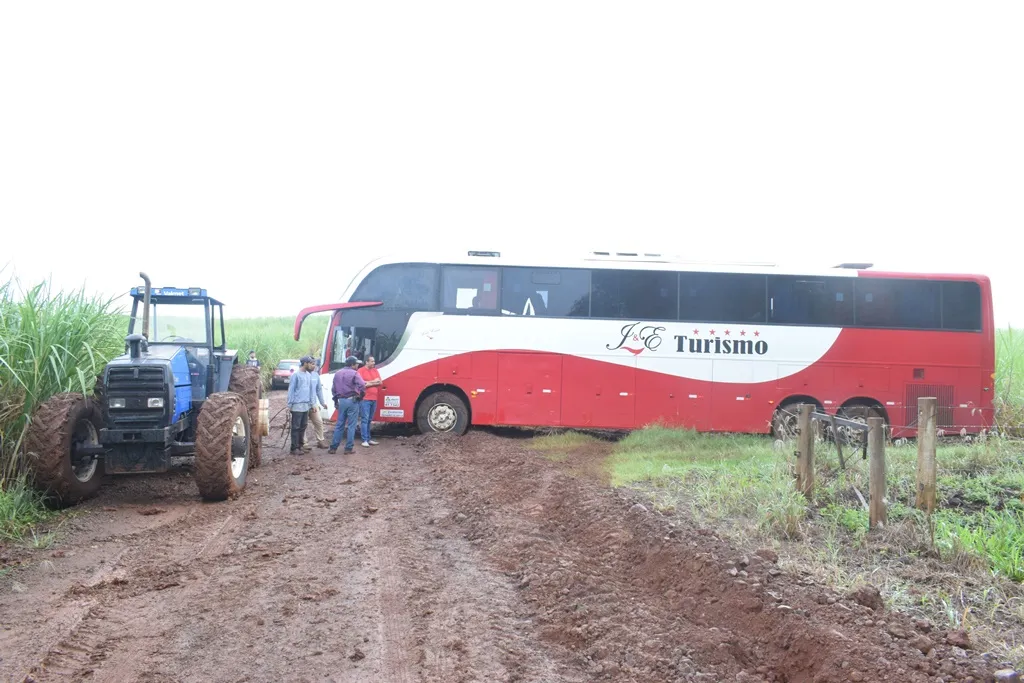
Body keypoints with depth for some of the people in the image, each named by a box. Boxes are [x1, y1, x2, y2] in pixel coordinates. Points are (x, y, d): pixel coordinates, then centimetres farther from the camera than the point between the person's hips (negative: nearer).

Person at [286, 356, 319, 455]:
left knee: (303, 426, 11)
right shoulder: (296, 375, -9)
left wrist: (312, 403, 14)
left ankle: (300, 445, 20)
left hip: (306, 405, 7)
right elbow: (291, 390, -8)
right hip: (297, 406, -7)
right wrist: (290, 405, -10)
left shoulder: (309, 375, 11)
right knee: (296, 427, -3)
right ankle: (294, 448, 0)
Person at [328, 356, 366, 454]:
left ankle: (333, 447, 11)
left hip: (341, 401, 5)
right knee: (351, 426, 1)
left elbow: (333, 388, 14)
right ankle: (349, 448, 2)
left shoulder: (337, 374, 11)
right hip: (352, 401, -5)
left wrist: (336, 400, 22)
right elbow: (362, 385, -22)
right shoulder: (354, 373, -9)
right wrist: (360, 395, -5)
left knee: (339, 425, 11)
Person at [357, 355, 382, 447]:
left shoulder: (376, 371, 14)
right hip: (365, 399, -6)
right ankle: (365, 440, -8)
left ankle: (368, 439, 14)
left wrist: (368, 383, -8)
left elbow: (379, 383, 7)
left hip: (374, 399, 6)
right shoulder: (361, 370, -5)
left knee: (369, 420, 10)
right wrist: (373, 381, -7)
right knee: (365, 419, -7)